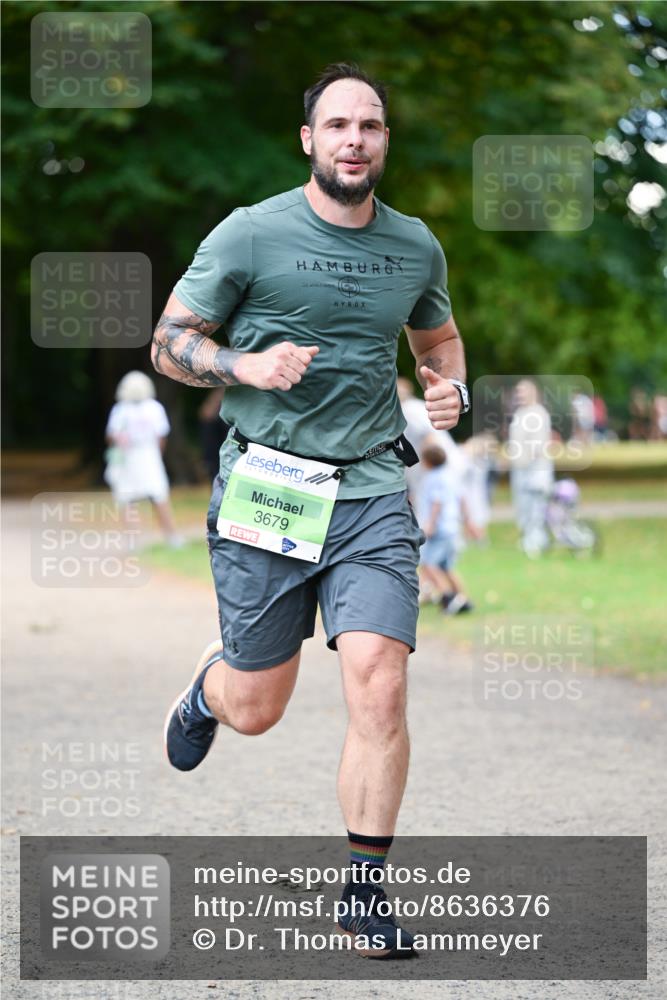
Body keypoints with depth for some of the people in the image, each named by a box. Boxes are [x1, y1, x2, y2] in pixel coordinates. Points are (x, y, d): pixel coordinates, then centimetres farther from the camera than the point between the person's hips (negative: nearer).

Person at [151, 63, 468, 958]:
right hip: (265, 488, -2)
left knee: (378, 685, -15)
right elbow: (169, 344, 1)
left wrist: (451, 390, 5)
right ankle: (209, 686, 44)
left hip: (373, 491, 2)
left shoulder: (416, 246, 9)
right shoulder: (252, 234, -3)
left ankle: (366, 890, -3)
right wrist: (247, 365, -17)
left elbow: (439, 337, 27)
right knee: (255, 710, 5)